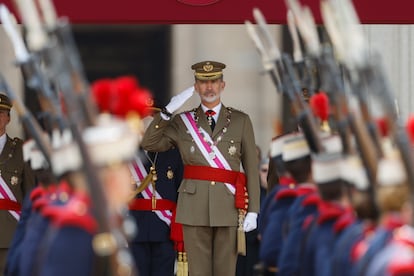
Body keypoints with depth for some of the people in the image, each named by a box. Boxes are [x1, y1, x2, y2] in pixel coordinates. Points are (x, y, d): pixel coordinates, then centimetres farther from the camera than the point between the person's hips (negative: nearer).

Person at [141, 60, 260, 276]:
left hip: (229, 207, 0)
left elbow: (251, 169, 4)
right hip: (194, 209, 1)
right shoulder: (182, 123, 9)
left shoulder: (241, 121, 7)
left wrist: (252, 211, -4)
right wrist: (168, 111, -7)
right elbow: (149, 144, 2)